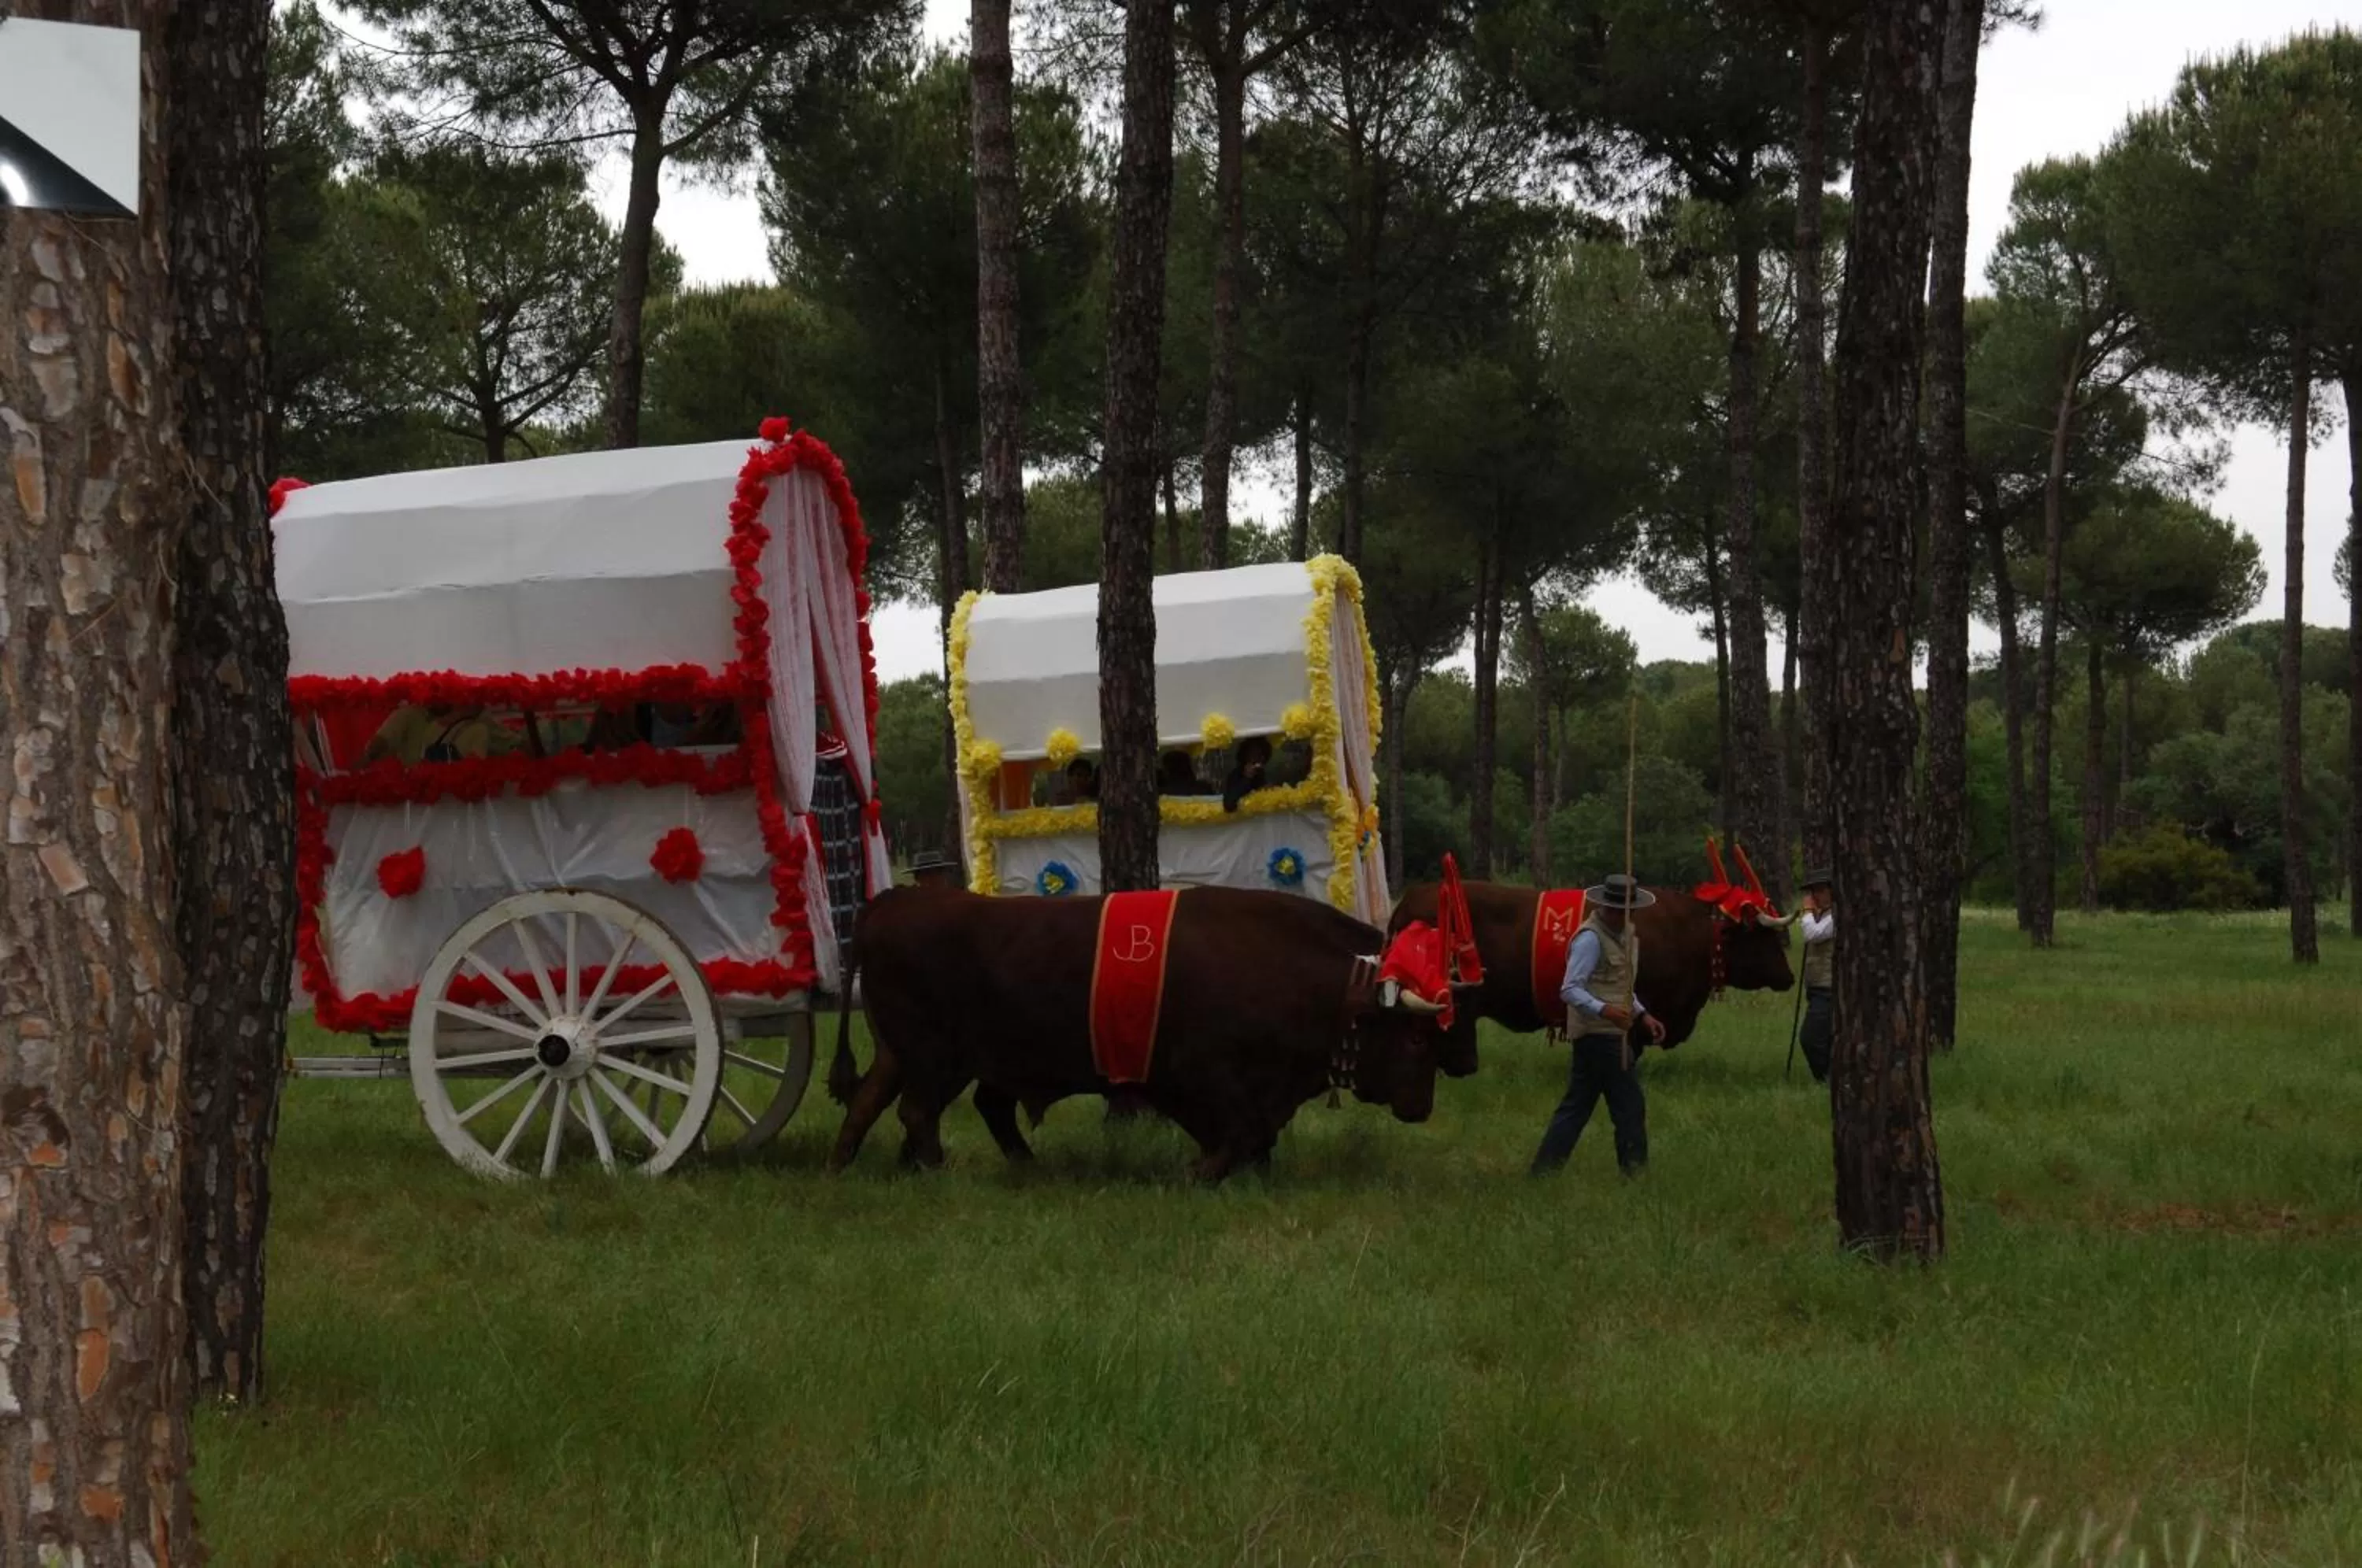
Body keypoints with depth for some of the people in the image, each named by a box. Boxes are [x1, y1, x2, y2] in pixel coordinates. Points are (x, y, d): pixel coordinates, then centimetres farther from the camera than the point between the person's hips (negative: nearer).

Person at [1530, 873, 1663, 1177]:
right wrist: (1605, 1011, -35)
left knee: (1577, 1106, 9)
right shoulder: (1590, 938, -16)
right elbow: (1570, 990, -22)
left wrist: (1642, 1016, 17)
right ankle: (1634, 1170, 5)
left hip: (1611, 1033, 9)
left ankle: (1545, 1169, 11)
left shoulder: (1624, 933, 14)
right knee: (1630, 1106, -4)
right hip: (1599, 1034, -9)